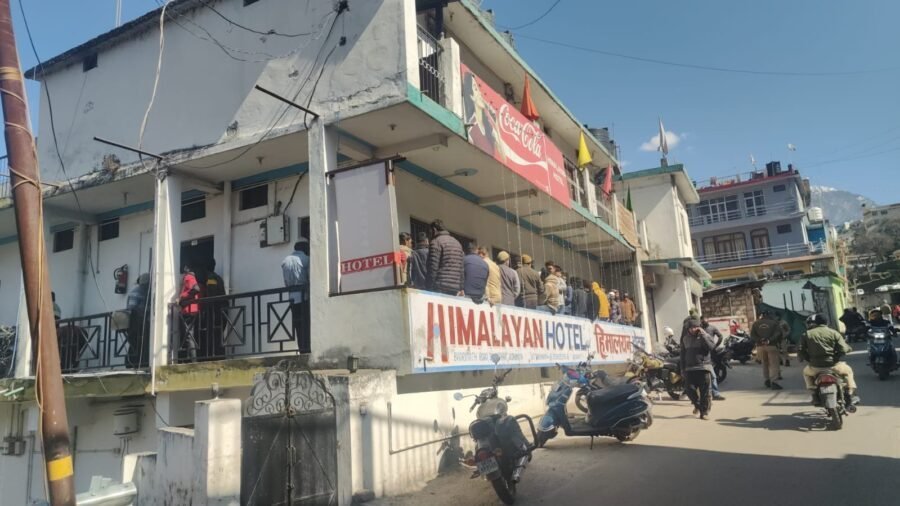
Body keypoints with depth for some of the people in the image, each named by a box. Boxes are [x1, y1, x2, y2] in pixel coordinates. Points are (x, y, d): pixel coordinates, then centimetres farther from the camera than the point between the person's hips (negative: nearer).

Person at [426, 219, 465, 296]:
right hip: (455, 288, 7)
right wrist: (460, 289, 16)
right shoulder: (457, 243, 19)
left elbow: (433, 269, -11)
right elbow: (461, 269, 17)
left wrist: (430, 289, -9)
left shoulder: (436, 242, -3)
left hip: (440, 288, -7)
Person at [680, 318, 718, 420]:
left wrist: (703, 335, -19)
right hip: (690, 368, 4)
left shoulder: (705, 336, 0)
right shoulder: (685, 338, 12)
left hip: (704, 367, -4)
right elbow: (683, 354, 17)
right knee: (689, 389, -1)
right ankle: (697, 404, 25)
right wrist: (683, 368, 13)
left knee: (704, 391, -3)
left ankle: (704, 411, 7)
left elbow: (712, 347, -19)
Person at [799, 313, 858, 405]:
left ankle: (814, 395, 22)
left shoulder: (806, 335, 4)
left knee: (806, 372, 34)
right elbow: (843, 349, -4)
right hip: (833, 365, 0)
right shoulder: (833, 333, 4)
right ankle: (851, 395, 26)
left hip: (815, 367, 0)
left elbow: (801, 352, -1)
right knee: (848, 371, 32)